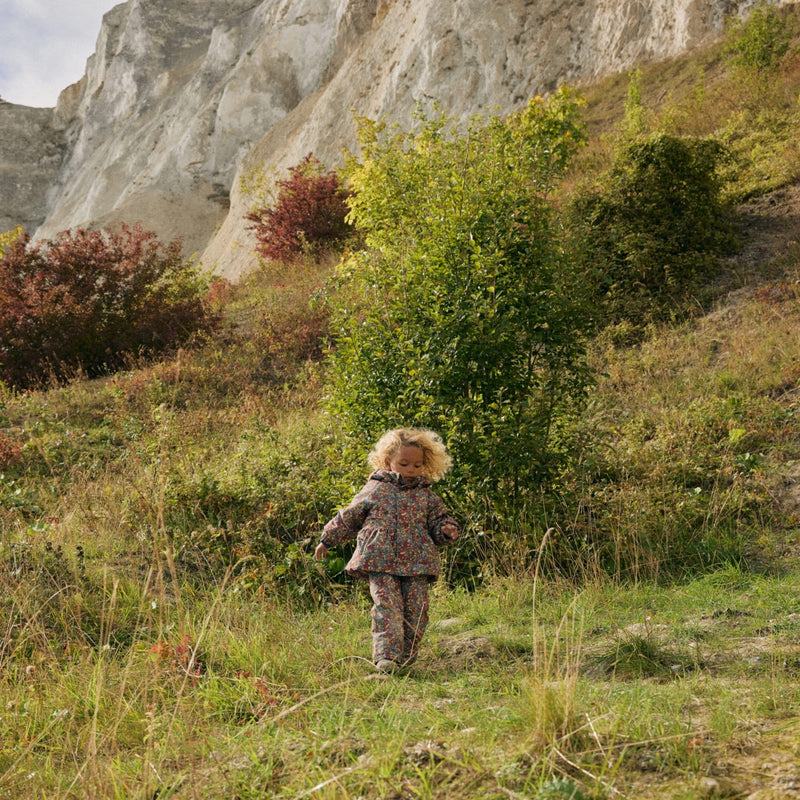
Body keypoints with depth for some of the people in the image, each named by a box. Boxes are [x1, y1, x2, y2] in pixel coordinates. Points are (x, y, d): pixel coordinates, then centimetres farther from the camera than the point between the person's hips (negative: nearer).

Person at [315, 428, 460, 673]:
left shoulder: (426, 496, 12)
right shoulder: (375, 490, 8)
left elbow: (438, 522, 19)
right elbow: (349, 517, 17)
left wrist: (447, 530, -6)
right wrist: (327, 540, 22)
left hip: (416, 565, 2)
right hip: (380, 563, -2)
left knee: (415, 611, -2)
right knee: (387, 607, -15)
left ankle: (405, 660, 10)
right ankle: (386, 656, -20)